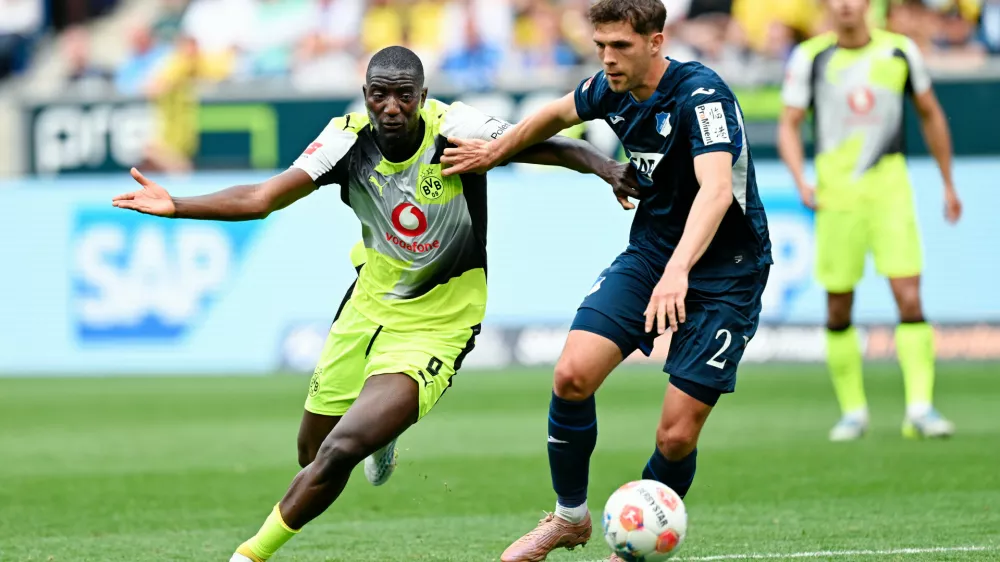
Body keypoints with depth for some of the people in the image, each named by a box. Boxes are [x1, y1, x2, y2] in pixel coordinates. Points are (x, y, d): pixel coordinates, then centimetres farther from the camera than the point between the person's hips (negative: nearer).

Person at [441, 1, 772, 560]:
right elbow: (558, 114, 22)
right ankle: (569, 515, 8)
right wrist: (494, 152, 30)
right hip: (650, 249, 6)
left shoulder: (701, 94, -26)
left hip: (725, 272, -6)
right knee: (573, 373, -15)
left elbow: (716, 189, -41)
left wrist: (678, 271, -55)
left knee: (677, 436, -10)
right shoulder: (611, 90, -3)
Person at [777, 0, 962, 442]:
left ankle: (920, 409, -12)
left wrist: (948, 184, 19)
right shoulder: (810, 57, 1)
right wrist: (801, 182, -15)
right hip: (836, 197, 0)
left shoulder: (900, 51, 4)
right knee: (838, 310, 3)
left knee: (909, 299, -12)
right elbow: (788, 126, 2)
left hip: (891, 192, 0)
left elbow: (930, 114, 16)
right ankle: (853, 411, 17)